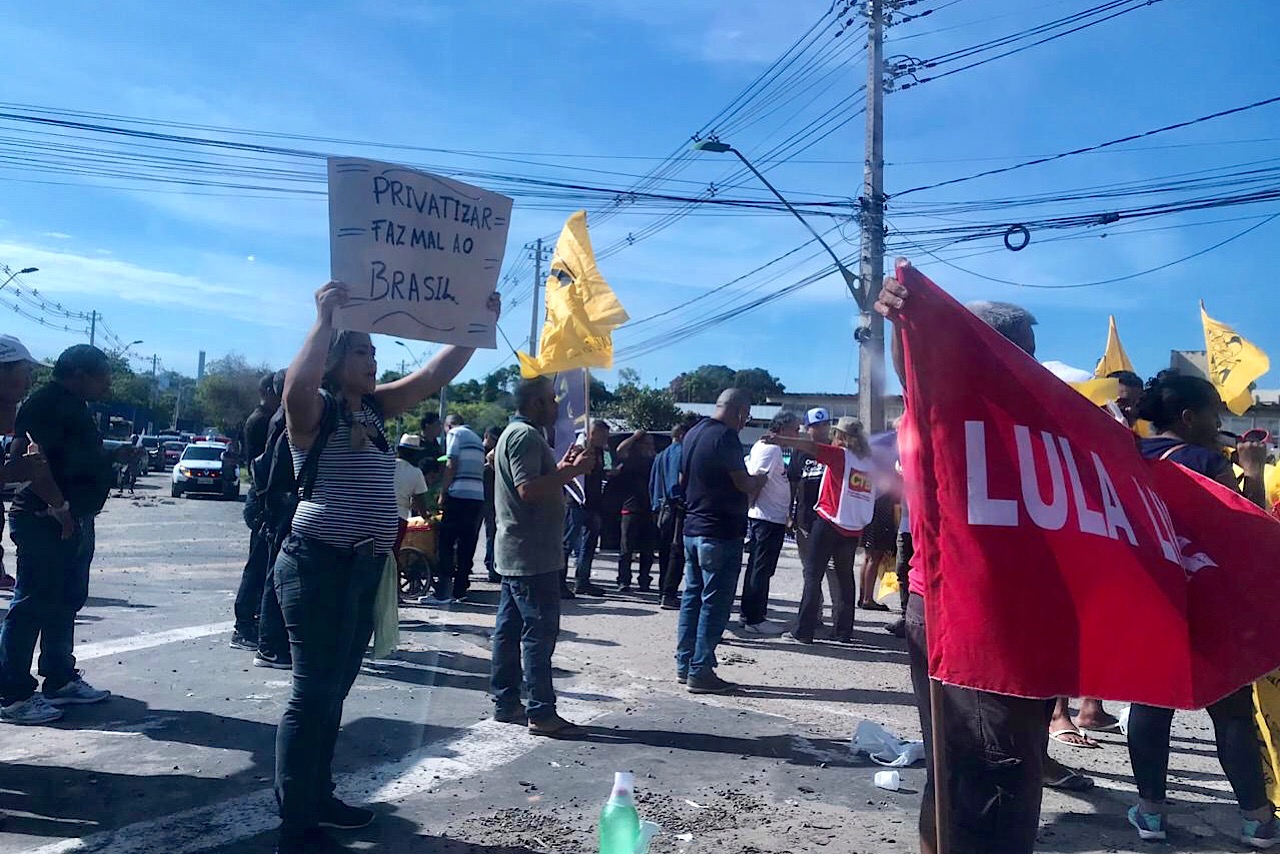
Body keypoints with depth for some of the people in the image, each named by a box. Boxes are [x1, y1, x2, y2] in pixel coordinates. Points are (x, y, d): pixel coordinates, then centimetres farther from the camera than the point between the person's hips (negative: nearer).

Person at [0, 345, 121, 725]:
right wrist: (60, 507, -24)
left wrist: (116, 455, 14)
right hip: (45, 522, -11)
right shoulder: (46, 404, -14)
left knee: (65, 604, 17)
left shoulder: (74, 407, 18)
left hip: (74, 522, 11)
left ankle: (60, 680, 28)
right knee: (33, 606, -4)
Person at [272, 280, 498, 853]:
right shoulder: (314, 411, -9)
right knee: (313, 693, -3)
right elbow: (296, 384, -34)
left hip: (365, 567, 8)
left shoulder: (376, 408, 10)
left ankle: (318, 799, 31)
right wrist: (325, 318, -33)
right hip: (318, 565, -8)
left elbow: (439, 372, 9)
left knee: (334, 691, 17)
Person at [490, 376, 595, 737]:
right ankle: (541, 713, -3)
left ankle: (506, 702, 19)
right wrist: (572, 471, -19)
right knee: (540, 631, -7)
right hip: (532, 555, -11)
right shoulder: (526, 435, -14)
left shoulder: (517, 433, 20)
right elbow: (528, 489, -24)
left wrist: (562, 469, 14)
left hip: (515, 554, 11)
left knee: (509, 629, 12)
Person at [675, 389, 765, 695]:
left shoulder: (693, 434, 12)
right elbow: (743, 484, -16)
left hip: (692, 529, 9)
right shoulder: (726, 436, -15)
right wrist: (759, 479, 3)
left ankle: (685, 665, 18)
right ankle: (701, 671, -1)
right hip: (721, 532, -9)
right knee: (715, 602, -3)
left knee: (692, 597, 13)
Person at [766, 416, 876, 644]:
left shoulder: (840, 455, -8)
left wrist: (779, 440, -22)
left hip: (828, 522, -5)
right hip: (853, 529, 5)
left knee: (812, 575, -1)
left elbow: (811, 447, -18)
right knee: (845, 578, 14)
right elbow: (873, 496, 15)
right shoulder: (870, 462, 9)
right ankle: (844, 631, 16)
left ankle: (804, 631, -3)